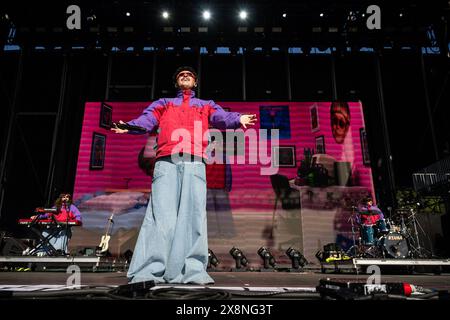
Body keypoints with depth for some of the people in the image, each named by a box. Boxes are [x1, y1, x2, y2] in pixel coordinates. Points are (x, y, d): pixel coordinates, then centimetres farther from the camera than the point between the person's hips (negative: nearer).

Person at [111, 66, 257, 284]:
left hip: (194, 163, 0)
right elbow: (147, 120, 13)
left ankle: (192, 271, -13)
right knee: (161, 215, -12)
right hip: (166, 162, 0)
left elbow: (221, 118, 9)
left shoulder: (206, 105, 30)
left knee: (193, 215, -11)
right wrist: (129, 126, -9)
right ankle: (150, 271, -14)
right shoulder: (163, 104, 31)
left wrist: (238, 119, -14)